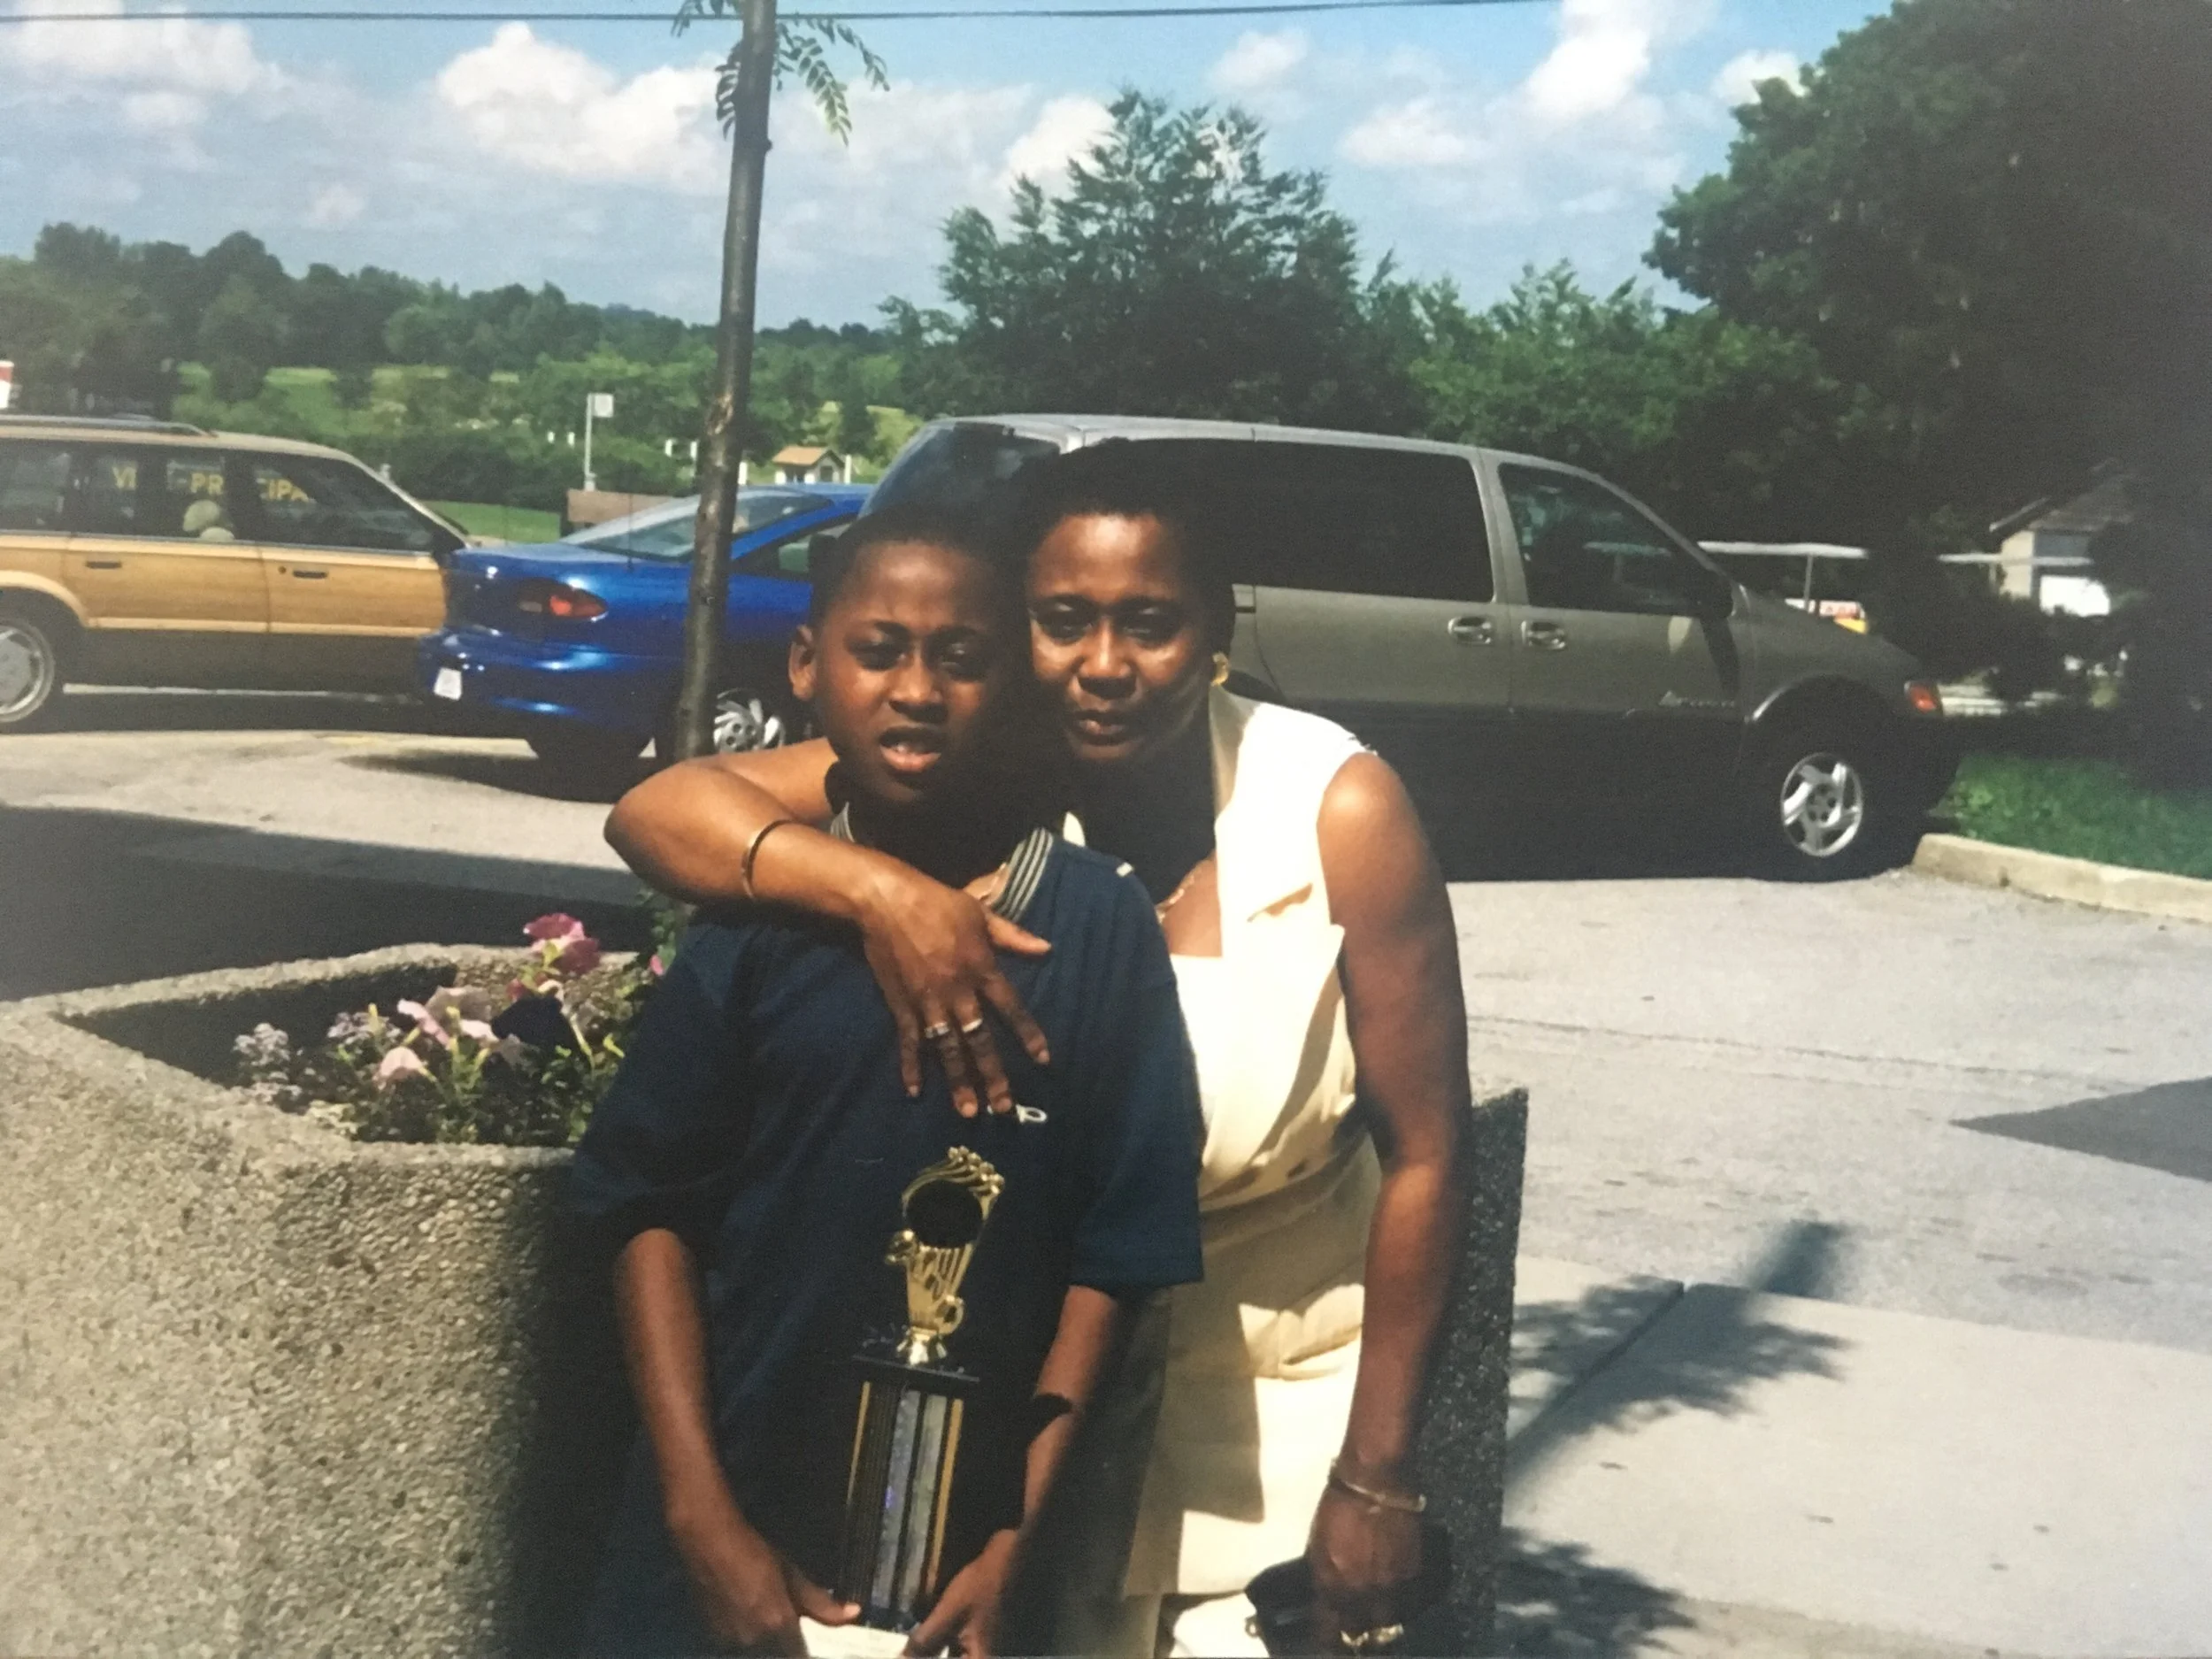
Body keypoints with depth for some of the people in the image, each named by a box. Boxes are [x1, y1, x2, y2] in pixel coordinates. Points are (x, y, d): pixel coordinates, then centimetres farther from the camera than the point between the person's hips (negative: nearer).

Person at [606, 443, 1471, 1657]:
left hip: (1285, 1374, -1)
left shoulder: (1339, 813, -19)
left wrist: (1376, 1477, -13)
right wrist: (880, 890, -42)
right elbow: (653, 810, -25)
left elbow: (1421, 1159, -14)